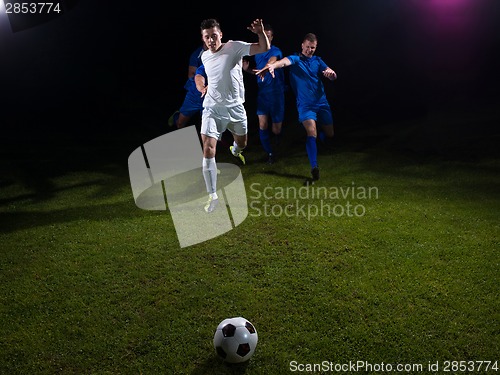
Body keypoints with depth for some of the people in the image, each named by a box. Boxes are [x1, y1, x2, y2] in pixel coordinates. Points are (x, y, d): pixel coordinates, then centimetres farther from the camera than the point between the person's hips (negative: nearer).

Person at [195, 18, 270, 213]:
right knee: (208, 150, -15)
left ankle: (234, 151, 63)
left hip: (235, 107, 0)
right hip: (212, 109, 1)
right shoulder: (204, 56, 3)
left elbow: (264, 48, -19)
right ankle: (213, 196, -5)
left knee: (242, 144, 21)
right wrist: (202, 86, 6)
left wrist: (261, 33, -38)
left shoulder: (234, 47, -9)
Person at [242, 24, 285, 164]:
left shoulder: (276, 51, -11)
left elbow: (271, 62, -35)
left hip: (276, 93, -4)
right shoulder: (257, 53, 9)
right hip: (262, 93, 4)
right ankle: (269, 153, 10)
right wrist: (247, 69, 5)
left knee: (276, 130, 0)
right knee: (263, 125, -10)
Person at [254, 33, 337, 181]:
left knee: (330, 134, 12)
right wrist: (272, 65, -52)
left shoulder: (318, 60, 9)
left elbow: (333, 76, -3)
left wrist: (330, 72, -29)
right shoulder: (295, 59, -4)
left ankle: (325, 138, 50)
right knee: (312, 133, -23)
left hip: (322, 103, 4)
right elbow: (284, 61, -29)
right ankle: (314, 167, -20)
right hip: (305, 105, -4)